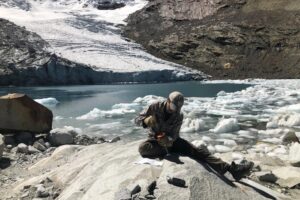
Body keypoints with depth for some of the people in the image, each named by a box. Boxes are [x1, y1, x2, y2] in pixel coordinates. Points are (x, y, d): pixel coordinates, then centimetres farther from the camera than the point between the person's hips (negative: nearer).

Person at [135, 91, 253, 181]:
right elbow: (137, 119, -12)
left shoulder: (179, 116, -7)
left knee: (197, 151, -20)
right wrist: (146, 121, -37)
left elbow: (174, 135, -12)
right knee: (143, 148, -39)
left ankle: (232, 169, -28)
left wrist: (169, 140, -37)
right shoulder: (155, 107, -14)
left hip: (172, 140, 1)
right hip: (155, 140, -1)